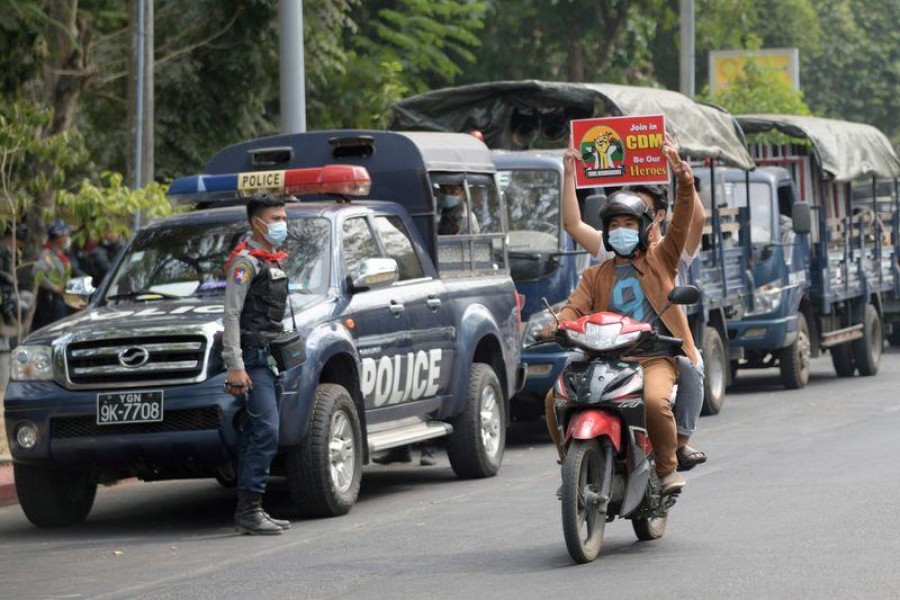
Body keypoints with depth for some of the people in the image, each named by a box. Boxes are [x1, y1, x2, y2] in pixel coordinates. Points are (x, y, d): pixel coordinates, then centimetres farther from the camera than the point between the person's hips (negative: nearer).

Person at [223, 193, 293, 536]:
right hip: (252, 358, -9)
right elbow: (231, 314, -15)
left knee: (254, 435, 8)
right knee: (266, 432, -16)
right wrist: (234, 366, -21)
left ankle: (248, 510, 10)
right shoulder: (246, 261, -8)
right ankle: (249, 510, -17)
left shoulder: (274, 262, 21)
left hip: (269, 358, 9)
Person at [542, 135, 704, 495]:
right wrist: (557, 324, -18)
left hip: (656, 355, -3)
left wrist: (683, 179, -14)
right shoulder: (596, 275, 21)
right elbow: (575, 307, 6)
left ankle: (668, 468, -13)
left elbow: (688, 221, 1)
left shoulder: (660, 259, 14)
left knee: (655, 400, -35)